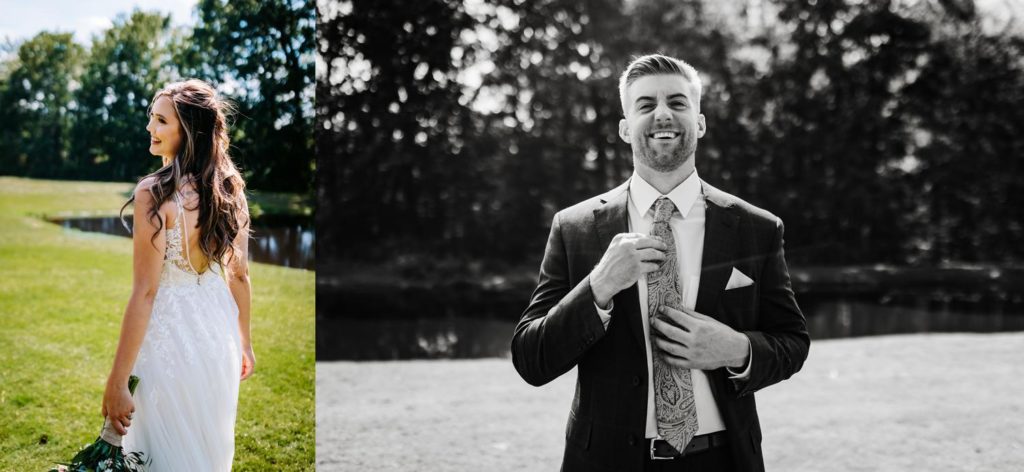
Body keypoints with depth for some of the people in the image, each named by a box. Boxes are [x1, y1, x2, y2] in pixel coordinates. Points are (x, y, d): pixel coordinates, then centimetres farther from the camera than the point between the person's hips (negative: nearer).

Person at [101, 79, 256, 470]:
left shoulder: (155, 193, -20)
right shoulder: (229, 188, 0)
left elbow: (145, 292, -22)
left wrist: (117, 383, -18)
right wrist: (244, 342, 22)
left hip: (171, 337, -6)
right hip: (219, 335, 6)